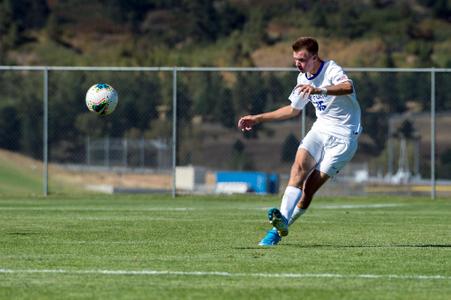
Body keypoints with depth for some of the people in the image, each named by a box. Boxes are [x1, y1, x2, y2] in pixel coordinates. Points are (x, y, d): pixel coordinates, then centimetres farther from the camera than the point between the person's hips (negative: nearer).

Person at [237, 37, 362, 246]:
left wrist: (320, 90, -58)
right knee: (300, 164, -22)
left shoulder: (332, 70, -16)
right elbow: (293, 109, 25)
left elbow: (348, 87, -40)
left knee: (310, 187, -13)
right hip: (321, 129, 6)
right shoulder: (303, 79, 9)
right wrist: (258, 119, 21)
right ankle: (283, 220, -34)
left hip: (343, 136, -6)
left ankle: (282, 226, -6)